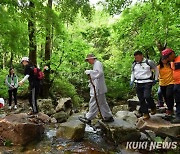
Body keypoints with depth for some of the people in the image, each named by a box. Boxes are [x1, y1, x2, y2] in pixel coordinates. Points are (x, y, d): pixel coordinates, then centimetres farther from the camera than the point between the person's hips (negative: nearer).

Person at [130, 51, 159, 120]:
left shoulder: (149, 62, -3)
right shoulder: (134, 64, 9)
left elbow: (156, 69, 10)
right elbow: (133, 73, 23)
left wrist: (156, 79, 6)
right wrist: (132, 80, 8)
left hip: (147, 82, -4)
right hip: (138, 84, 5)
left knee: (147, 96, -20)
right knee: (141, 99, 4)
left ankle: (153, 107, 10)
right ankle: (145, 114, 15)